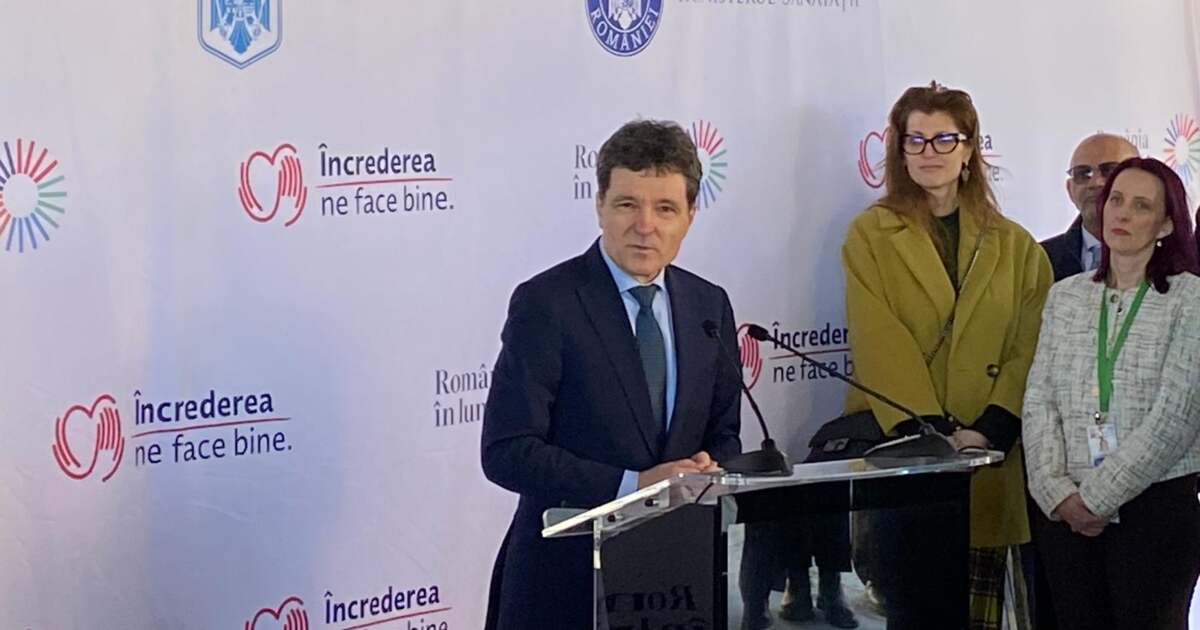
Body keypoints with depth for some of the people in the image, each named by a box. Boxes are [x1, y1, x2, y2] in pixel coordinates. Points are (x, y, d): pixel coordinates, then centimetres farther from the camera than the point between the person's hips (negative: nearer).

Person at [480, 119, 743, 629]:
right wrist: (632, 486, -23)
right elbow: (506, 451, -17)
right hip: (566, 574, -5)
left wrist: (712, 473, -11)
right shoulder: (545, 303, -12)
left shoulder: (709, 305, 5)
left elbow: (722, 435, 12)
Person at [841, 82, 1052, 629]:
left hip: (988, 459, 2)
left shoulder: (1015, 248, 12)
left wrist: (988, 429, -11)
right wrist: (928, 430, -17)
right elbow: (879, 346, -6)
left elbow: (1030, 351, 3)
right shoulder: (869, 236, 4)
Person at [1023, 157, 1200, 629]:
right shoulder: (1065, 295, 10)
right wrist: (1057, 492, -8)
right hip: (1066, 509, 4)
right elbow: (1039, 400, 5)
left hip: (1158, 506, -3)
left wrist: (1098, 498, -11)